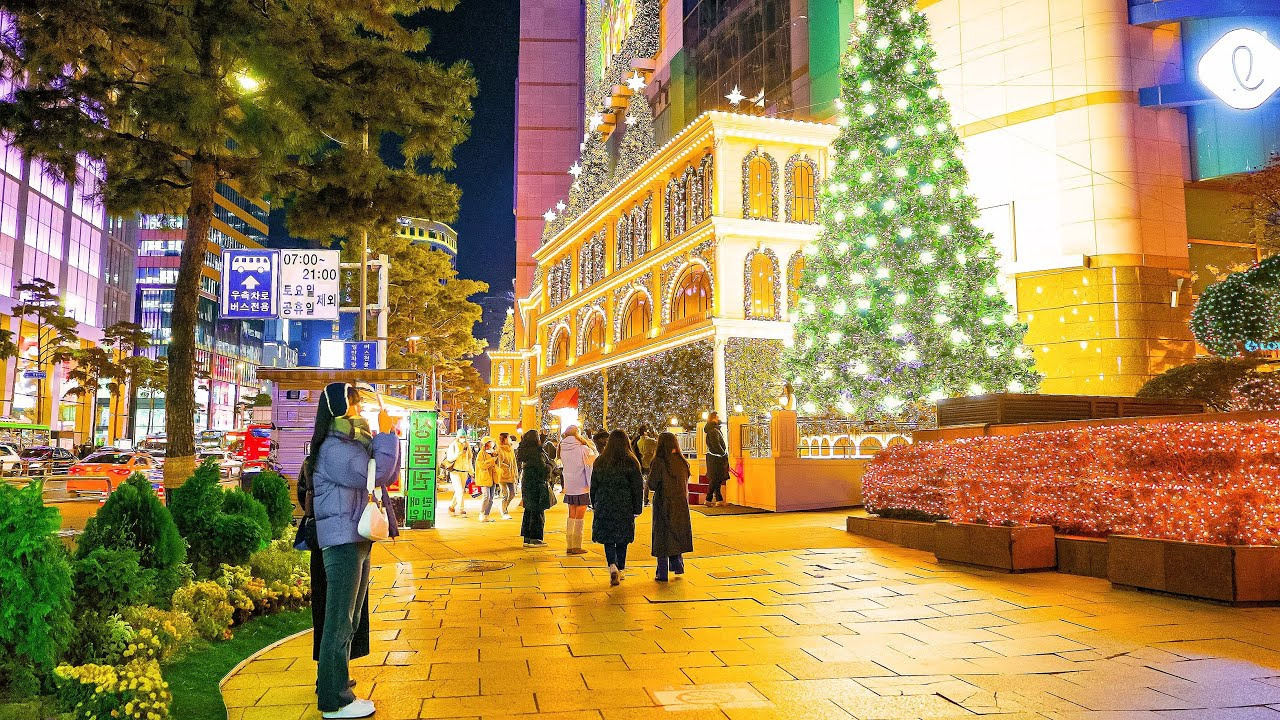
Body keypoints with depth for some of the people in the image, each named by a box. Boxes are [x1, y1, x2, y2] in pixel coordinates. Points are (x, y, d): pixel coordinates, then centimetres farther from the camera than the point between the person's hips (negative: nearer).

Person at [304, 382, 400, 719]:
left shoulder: (356, 444, 16)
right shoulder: (334, 448, -15)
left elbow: (389, 475, 13)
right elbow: (374, 474, -26)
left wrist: (388, 435, 4)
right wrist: (386, 435, -15)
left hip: (357, 539, 10)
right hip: (342, 540, -10)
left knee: (350, 618, 20)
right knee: (339, 620, -5)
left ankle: (333, 678, 34)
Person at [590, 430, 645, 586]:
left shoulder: (599, 462, 2)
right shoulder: (631, 463, -5)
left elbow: (593, 486, 9)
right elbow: (638, 487, -3)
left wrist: (595, 505, 19)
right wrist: (637, 508, 4)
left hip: (604, 507, 1)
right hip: (625, 507, -1)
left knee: (608, 538, 5)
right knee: (622, 539, 11)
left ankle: (612, 566, -16)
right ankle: (620, 570, 18)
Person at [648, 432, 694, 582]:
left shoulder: (659, 462, -15)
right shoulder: (682, 462, 1)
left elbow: (652, 485, -12)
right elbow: (685, 483, 10)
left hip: (663, 505, -4)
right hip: (681, 504, 4)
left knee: (662, 536, 4)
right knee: (677, 533, 21)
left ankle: (662, 573, 6)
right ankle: (677, 564, 23)